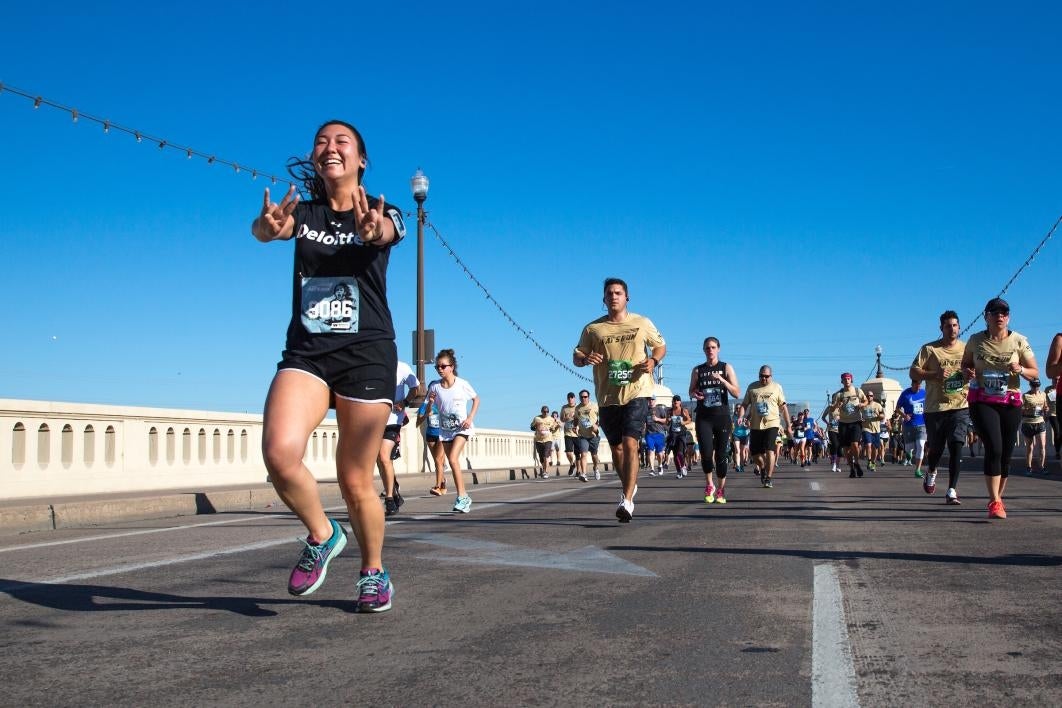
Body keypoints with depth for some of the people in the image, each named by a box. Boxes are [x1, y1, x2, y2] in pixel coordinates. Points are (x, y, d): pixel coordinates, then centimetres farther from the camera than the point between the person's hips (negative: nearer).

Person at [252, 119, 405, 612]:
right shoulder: (302, 211, 7)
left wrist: (374, 230, -49)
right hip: (305, 353, 2)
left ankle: (374, 572, 26)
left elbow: (387, 233, -23)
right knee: (279, 453, -23)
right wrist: (268, 226, -42)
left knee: (355, 482, 0)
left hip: (366, 354, -2)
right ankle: (322, 536, 5)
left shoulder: (381, 214, 2)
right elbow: (264, 230, -16)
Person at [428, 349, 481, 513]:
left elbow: (476, 399, 3)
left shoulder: (462, 384, -11)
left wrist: (470, 417, -9)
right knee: (452, 463, 7)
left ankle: (461, 497, -18)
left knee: (453, 458, -21)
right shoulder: (434, 386, -4)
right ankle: (464, 498, 19)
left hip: (461, 427, -4)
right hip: (445, 429, 4)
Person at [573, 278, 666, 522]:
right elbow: (576, 356, 9)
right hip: (607, 397, 3)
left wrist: (654, 360, -5)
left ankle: (627, 500, -20)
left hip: (637, 393, -3)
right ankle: (629, 486, 38)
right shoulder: (593, 329, 5)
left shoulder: (642, 324, 4)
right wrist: (585, 358, -15)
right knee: (616, 447, 13)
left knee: (630, 444, -17)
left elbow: (661, 345, 17)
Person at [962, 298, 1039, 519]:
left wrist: (1020, 370, -18)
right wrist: (967, 372, -8)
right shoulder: (976, 341, 0)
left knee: (1006, 452, 6)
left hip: (1010, 403, 2)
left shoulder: (1019, 341, 0)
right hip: (982, 401, -2)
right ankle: (995, 502, -16)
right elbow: (966, 364, 16)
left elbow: (1035, 373, 3)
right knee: (994, 448, -18)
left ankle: (998, 497, 25)